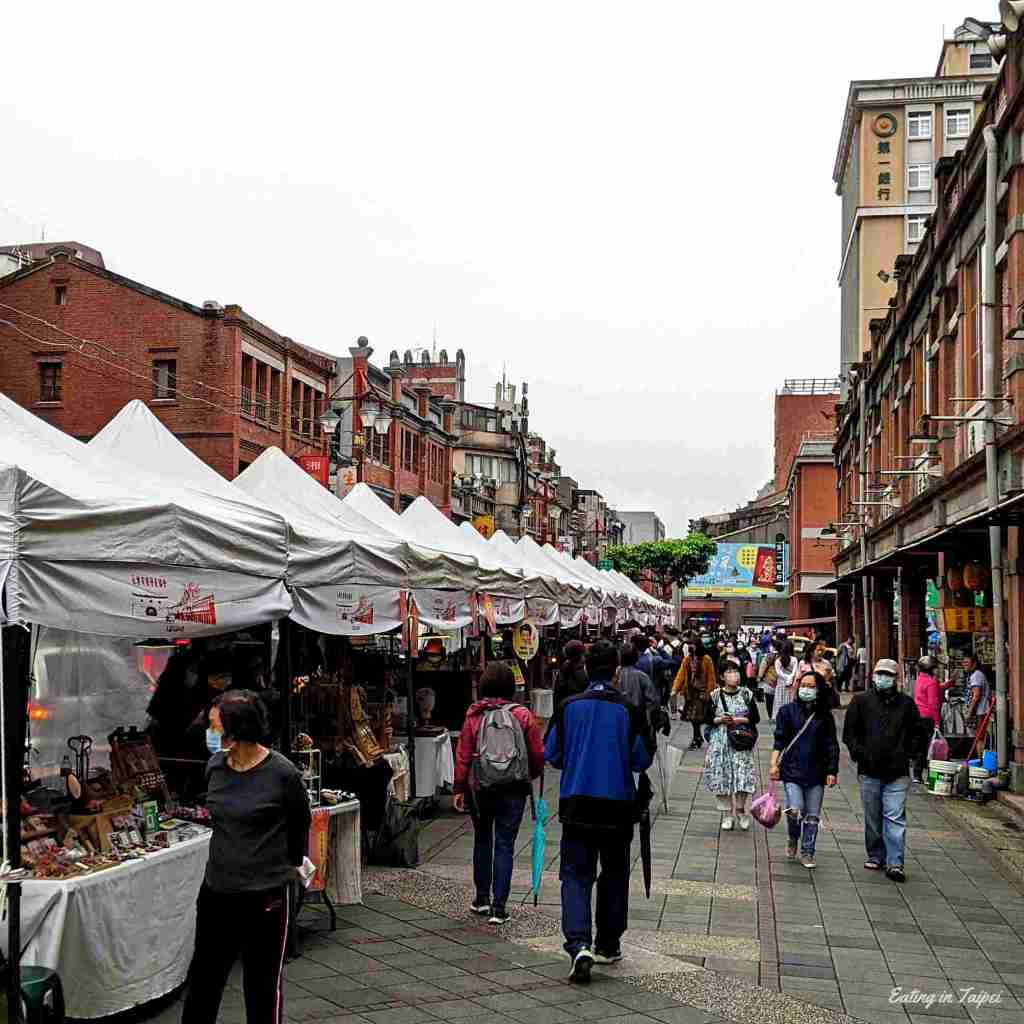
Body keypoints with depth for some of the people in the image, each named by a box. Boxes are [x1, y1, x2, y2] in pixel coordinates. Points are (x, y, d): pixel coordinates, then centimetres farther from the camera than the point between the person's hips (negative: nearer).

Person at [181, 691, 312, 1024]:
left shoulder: (282, 772, -16)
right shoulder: (215, 766, -1)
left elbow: (301, 822, 1)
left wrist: (291, 863, 13)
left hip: (266, 893, -5)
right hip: (217, 889, 5)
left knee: (263, 982, 9)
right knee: (204, 973, 18)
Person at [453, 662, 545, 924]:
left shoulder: (473, 715, -5)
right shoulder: (522, 715, -5)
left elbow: (463, 755, -4)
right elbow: (538, 753, -2)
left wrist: (459, 789, 4)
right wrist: (530, 776, 18)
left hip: (479, 788, 1)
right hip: (513, 791, -1)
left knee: (482, 841, 19)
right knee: (505, 846, 4)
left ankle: (482, 899, 24)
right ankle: (499, 907, 1)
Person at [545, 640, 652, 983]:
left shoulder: (568, 707, -5)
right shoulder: (628, 710, -8)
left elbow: (552, 754, 2)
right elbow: (642, 760, -2)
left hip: (576, 804, 0)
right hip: (618, 805, 0)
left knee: (575, 876, 3)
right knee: (614, 874, 17)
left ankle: (579, 944, -16)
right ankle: (608, 945, 25)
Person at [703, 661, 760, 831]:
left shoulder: (746, 694, 2)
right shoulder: (715, 695, 1)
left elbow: (756, 717, 4)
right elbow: (707, 718, 4)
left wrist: (740, 720, -11)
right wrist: (720, 720, -14)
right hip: (720, 742, 0)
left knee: (742, 776, -6)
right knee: (721, 776, 0)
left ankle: (740, 811, 16)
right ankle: (728, 814, 14)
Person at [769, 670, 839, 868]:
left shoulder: (825, 716, 5)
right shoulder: (788, 711, 2)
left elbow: (831, 746, 6)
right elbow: (779, 740, 2)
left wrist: (832, 771, 1)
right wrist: (774, 764, -7)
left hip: (816, 772, 2)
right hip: (792, 770, -2)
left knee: (812, 816, 3)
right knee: (795, 811, -13)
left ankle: (807, 853, 18)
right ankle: (793, 839, 17)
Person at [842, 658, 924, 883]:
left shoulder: (906, 703, 8)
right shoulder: (861, 701, 5)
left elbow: (916, 733, 16)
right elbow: (849, 732, 7)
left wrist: (908, 754, 4)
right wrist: (858, 752, -4)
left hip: (897, 772, -1)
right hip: (869, 771, 1)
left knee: (895, 818, -7)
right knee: (872, 818, 11)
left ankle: (895, 863, -7)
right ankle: (876, 856, 25)